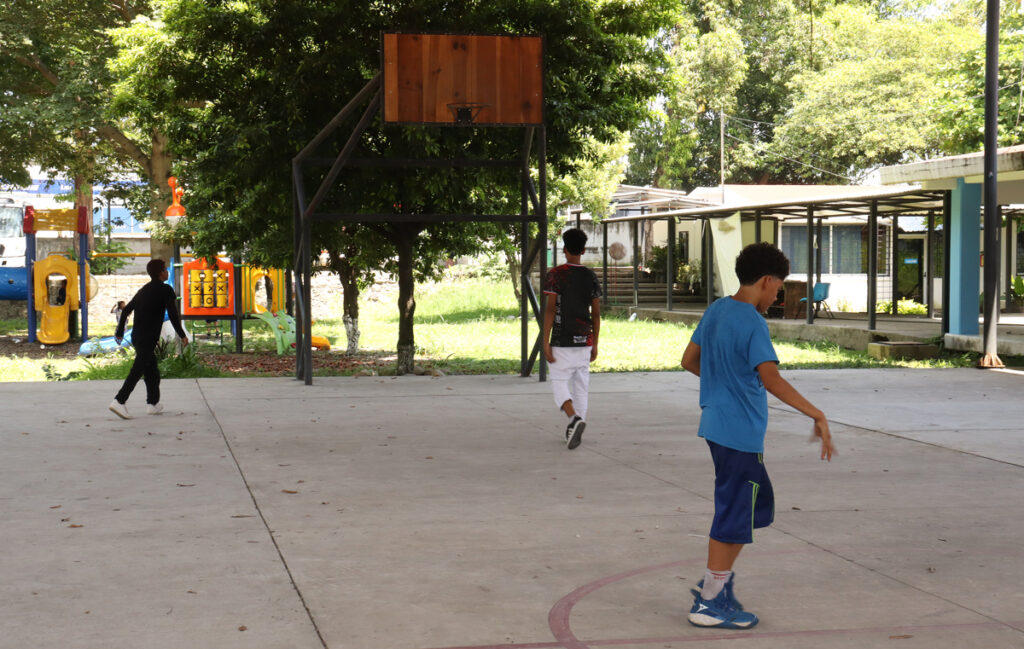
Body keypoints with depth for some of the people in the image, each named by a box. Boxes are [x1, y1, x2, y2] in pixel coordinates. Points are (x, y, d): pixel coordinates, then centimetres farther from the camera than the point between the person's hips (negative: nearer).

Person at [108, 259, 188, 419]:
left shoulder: (144, 290, 17)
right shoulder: (165, 290, -6)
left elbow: (126, 310, 19)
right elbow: (173, 314, -12)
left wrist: (119, 332, 26)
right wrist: (182, 335, -3)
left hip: (137, 335, 8)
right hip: (148, 338, -8)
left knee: (151, 370, 16)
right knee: (137, 370, -11)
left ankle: (153, 403, 20)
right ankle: (119, 401, -20)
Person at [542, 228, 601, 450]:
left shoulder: (555, 275, -7)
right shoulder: (591, 276, 5)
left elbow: (550, 309, -11)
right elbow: (596, 313, 6)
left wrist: (546, 342, -8)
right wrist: (595, 344, 14)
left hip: (562, 341, -4)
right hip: (584, 340, 4)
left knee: (560, 383, 2)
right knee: (581, 385, 11)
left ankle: (574, 418, -23)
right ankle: (575, 432, 13)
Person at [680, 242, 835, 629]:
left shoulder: (716, 310, 8)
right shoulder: (752, 324, -19)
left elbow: (689, 360, 18)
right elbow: (771, 379, -31)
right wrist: (817, 416, -31)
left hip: (717, 424, 9)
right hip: (740, 434, -9)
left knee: (758, 505, 20)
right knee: (733, 517, 1)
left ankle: (717, 580, 23)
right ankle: (709, 604, 9)